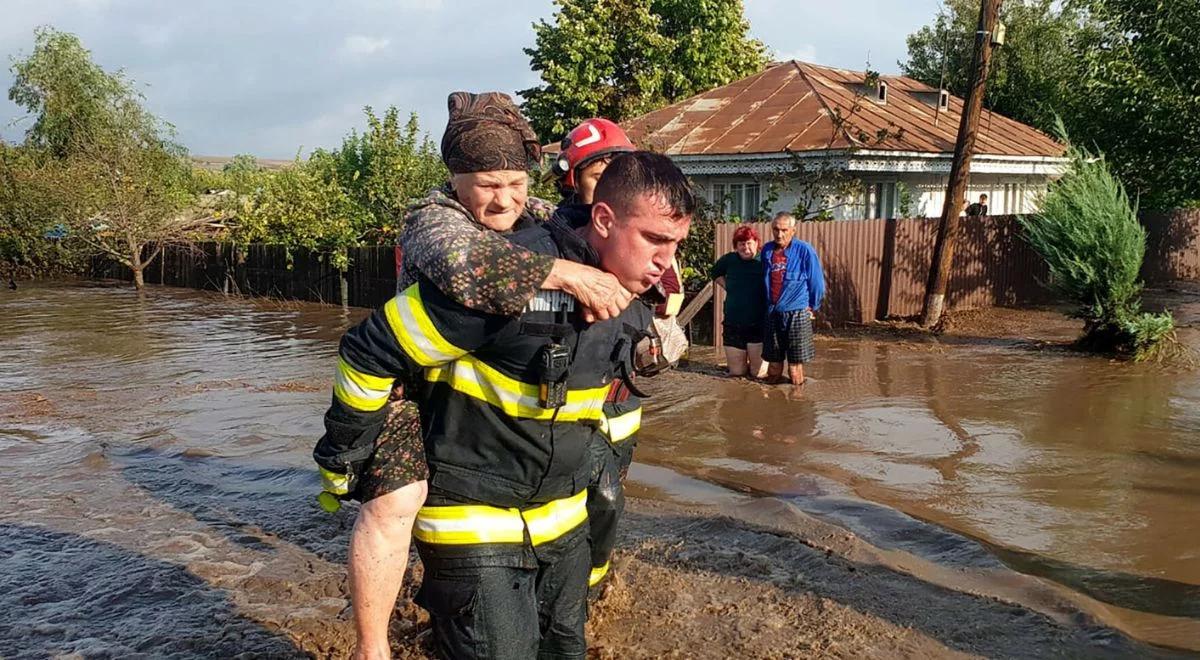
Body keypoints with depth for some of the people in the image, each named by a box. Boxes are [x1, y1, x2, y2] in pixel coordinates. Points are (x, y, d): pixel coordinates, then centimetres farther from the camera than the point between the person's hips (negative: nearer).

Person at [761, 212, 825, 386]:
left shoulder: (804, 250, -9)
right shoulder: (767, 250, 6)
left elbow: (817, 282, -2)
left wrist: (812, 306, 5)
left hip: (797, 314, -4)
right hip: (772, 314, 4)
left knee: (795, 368, -1)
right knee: (773, 366, 10)